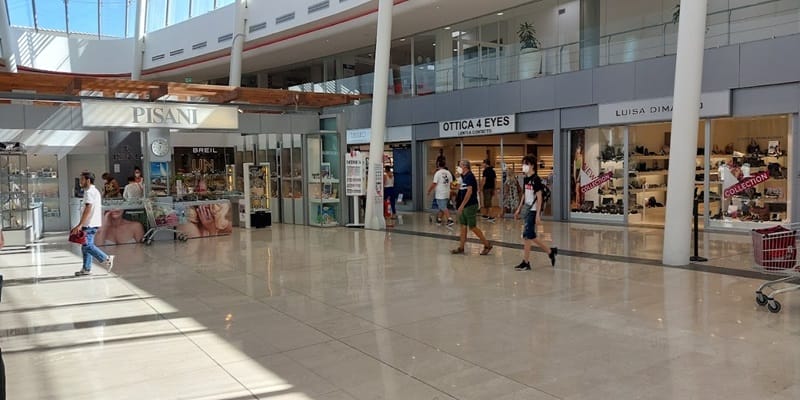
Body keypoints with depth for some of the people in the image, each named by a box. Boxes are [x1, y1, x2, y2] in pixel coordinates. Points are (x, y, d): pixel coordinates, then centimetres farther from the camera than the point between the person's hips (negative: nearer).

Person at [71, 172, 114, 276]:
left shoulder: (89, 192, -13)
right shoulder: (95, 191, 18)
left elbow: (87, 210, -22)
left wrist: (80, 225, -23)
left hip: (89, 224, -10)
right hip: (91, 224, 10)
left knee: (87, 246, -11)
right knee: (86, 246, 11)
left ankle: (107, 259, -10)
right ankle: (86, 269, 14)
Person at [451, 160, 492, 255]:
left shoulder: (469, 176, -15)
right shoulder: (464, 176, 15)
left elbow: (469, 191, -23)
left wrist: (462, 205, -24)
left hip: (470, 205, -10)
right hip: (465, 206, 10)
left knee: (472, 227, -5)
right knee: (463, 226, 10)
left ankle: (487, 245, 5)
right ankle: (461, 248, 15)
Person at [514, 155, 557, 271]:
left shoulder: (536, 179, -13)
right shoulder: (526, 179, 11)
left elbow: (539, 198, -15)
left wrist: (538, 214, -18)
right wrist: (519, 209, 18)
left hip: (533, 211, -8)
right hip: (527, 210, 9)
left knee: (526, 236, -7)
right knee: (531, 236, 11)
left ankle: (526, 263, 2)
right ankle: (550, 251, 28)